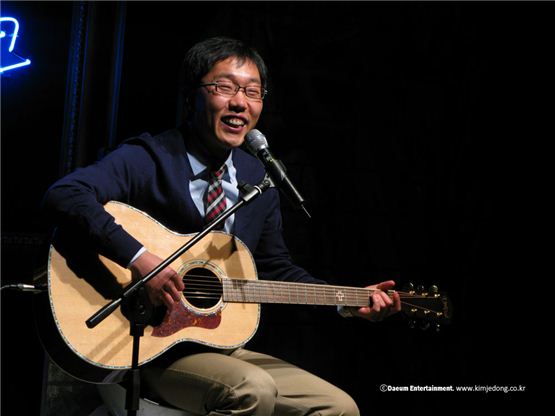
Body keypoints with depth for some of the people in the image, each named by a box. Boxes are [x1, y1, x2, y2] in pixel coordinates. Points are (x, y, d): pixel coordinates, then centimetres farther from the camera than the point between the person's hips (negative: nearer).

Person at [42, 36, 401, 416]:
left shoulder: (261, 179, 9)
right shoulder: (149, 158, -10)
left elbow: (276, 270, 18)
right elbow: (64, 194, -25)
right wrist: (138, 257, -34)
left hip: (226, 347, 7)